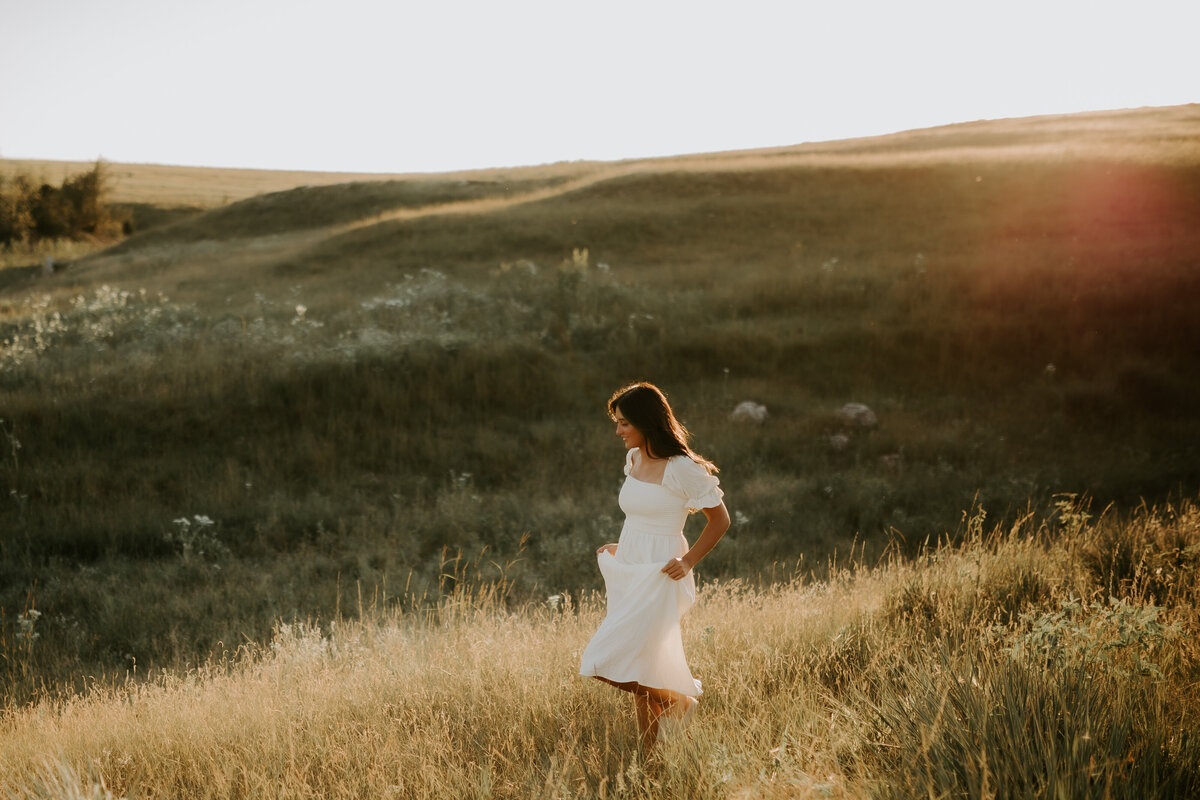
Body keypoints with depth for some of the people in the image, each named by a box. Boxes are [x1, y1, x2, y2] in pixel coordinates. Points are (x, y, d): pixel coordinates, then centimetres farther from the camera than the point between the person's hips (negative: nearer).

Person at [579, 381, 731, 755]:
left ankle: (678, 699, 6)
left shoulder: (681, 468, -14)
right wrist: (622, 548, 13)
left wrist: (688, 561, -13)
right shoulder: (634, 460, 9)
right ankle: (648, 757, 19)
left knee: (604, 664, -13)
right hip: (628, 573, 8)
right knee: (640, 680, 10)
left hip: (658, 578, -8)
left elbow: (720, 519, -7)